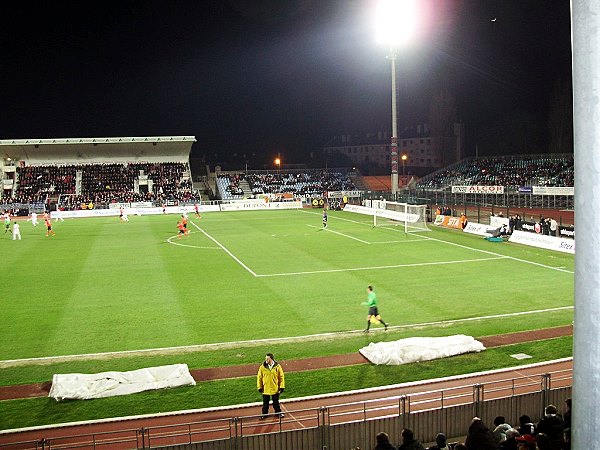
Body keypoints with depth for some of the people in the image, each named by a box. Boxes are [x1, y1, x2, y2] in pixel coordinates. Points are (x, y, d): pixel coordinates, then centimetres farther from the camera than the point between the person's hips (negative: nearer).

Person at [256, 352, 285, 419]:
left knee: (276, 402, 14)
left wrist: (282, 386, -4)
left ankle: (278, 412, 33)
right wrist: (259, 387, -2)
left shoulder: (277, 366, -9)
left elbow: (281, 377, -2)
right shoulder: (262, 367, -8)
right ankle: (264, 414, 29)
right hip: (266, 389, 0)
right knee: (265, 403, 12)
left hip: (275, 389, 0)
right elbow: (259, 377, 0)